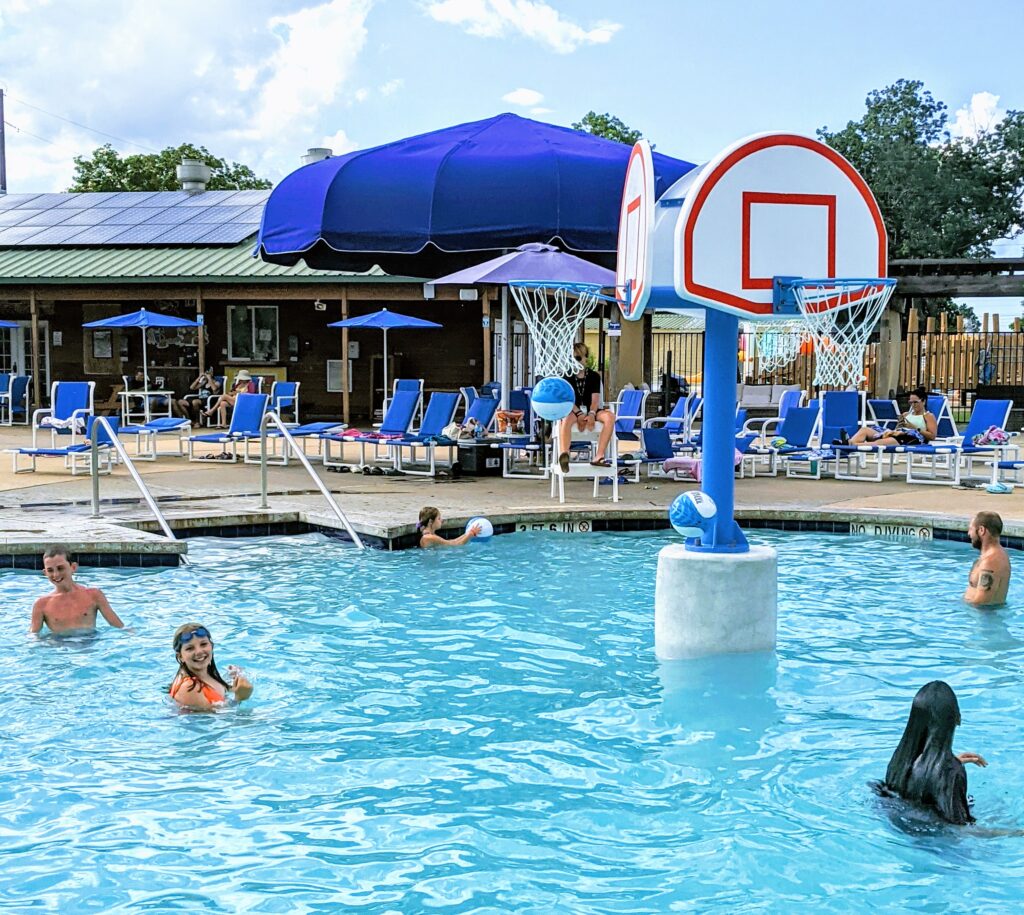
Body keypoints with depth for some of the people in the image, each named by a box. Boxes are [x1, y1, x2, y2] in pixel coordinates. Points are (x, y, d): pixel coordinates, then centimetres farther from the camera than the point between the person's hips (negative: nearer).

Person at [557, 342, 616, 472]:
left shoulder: (594, 376, 12)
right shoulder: (567, 377, 8)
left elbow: (595, 399, 1)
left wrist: (591, 414, -21)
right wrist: (579, 413, -22)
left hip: (590, 410, 2)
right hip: (573, 410, -2)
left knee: (610, 416, -29)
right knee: (567, 419, -40)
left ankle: (599, 456, -34)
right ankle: (564, 455, -60)